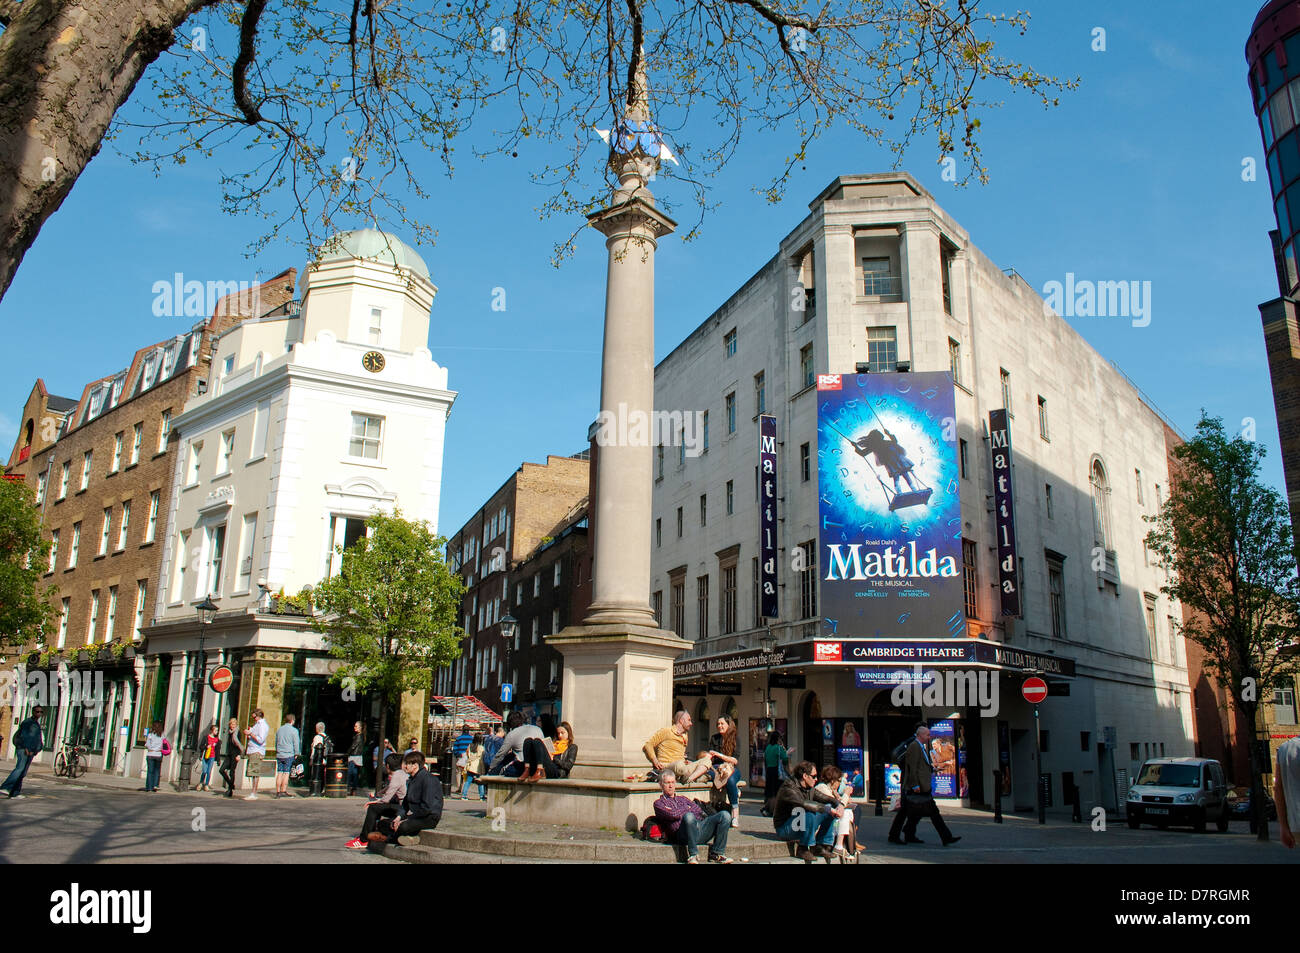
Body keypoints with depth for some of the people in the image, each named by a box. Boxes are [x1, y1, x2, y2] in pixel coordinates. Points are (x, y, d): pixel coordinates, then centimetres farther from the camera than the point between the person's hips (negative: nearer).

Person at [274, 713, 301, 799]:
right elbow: (296, 744, -5)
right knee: (286, 773, -4)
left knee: (279, 773, 5)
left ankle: (278, 791, 4)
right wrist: (296, 754, 3)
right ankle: (283, 791, -7)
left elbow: (276, 742, 21)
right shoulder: (294, 730, -5)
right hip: (289, 755, -5)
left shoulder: (279, 729, 13)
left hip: (279, 755, 5)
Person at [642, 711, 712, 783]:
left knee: (707, 761, -10)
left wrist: (685, 762, 15)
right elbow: (647, 746, -5)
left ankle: (689, 779, -33)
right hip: (666, 768, -8)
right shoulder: (666, 731, 2)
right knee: (679, 765, -43)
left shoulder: (685, 736, 26)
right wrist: (655, 761, -17)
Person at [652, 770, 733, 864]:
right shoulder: (659, 802, 15)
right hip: (681, 835, -6)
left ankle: (717, 854, -12)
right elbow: (674, 815, -4)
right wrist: (688, 809, 11)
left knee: (725, 815, -15)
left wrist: (680, 812, 4)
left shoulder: (683, 798, 32)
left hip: (700, 827, 6)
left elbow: (699, 810, 15)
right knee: (688, 816, -40)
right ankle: (693, 855, -26)